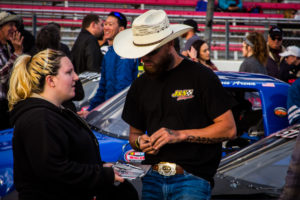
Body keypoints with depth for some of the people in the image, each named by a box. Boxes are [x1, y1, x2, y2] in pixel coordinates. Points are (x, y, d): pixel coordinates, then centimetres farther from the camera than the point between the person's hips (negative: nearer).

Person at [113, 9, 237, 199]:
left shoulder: (201, 76, -2)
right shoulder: (140, 85, 15)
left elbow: (229, 129, -6)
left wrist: (180, 135, -12)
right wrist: (139, 142, -1)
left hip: (193, 178, -4)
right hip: (152, 178, 4)